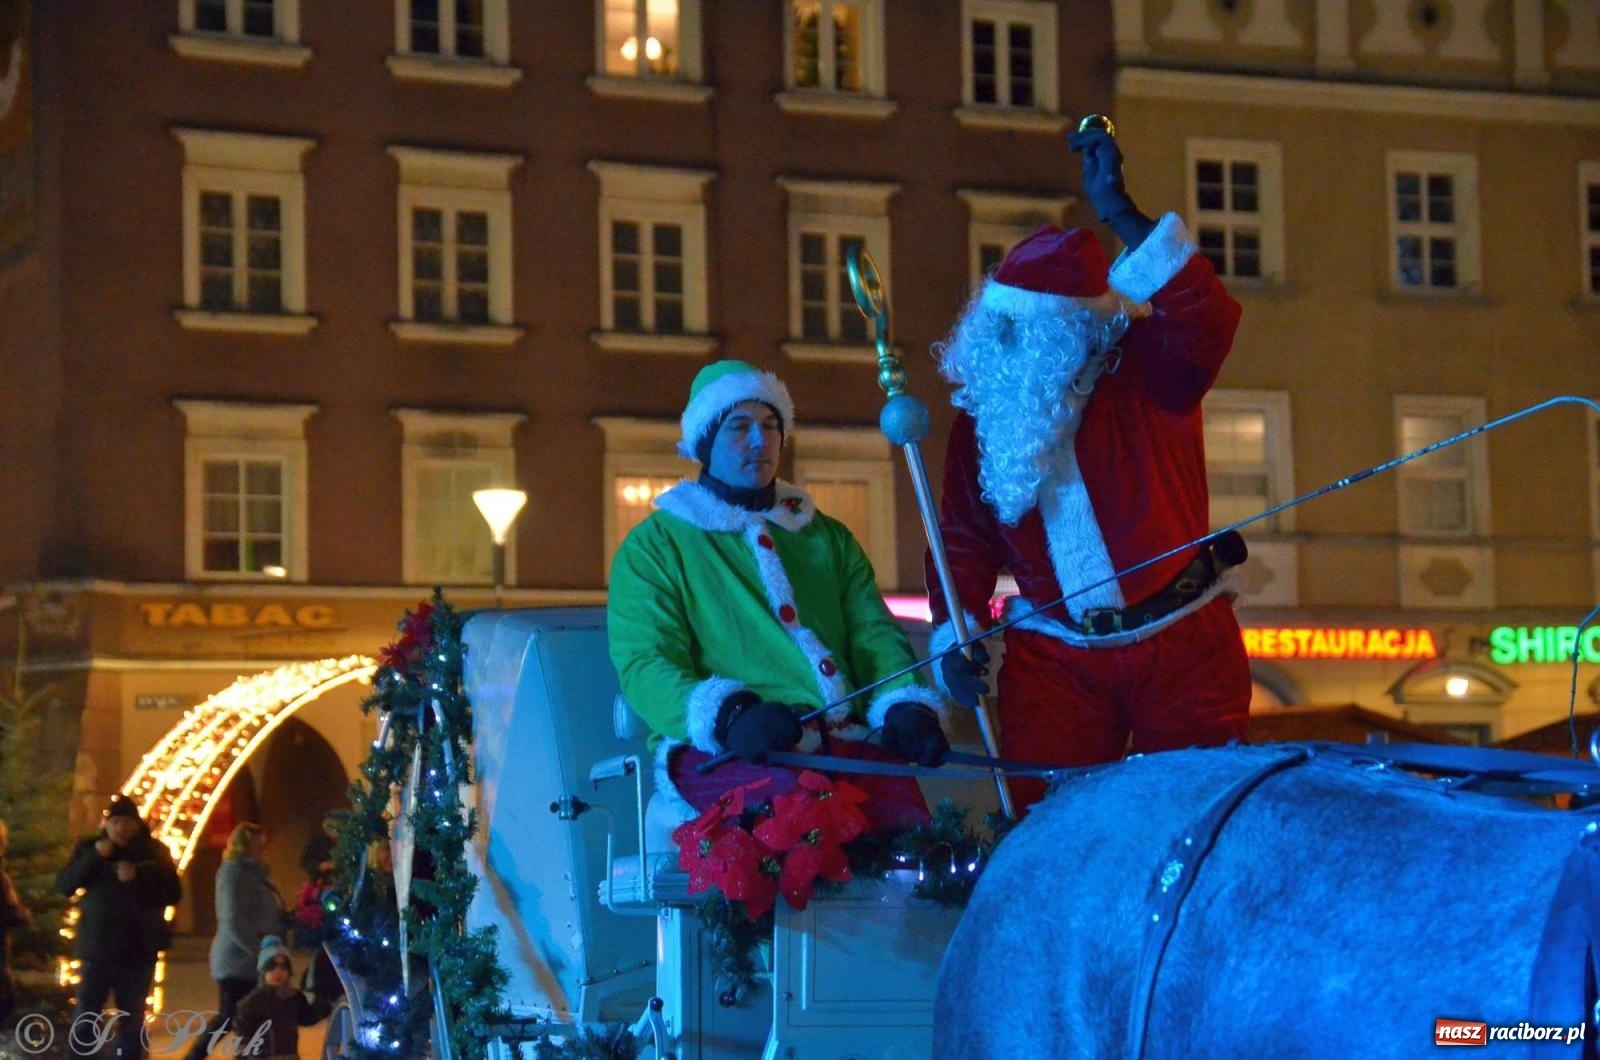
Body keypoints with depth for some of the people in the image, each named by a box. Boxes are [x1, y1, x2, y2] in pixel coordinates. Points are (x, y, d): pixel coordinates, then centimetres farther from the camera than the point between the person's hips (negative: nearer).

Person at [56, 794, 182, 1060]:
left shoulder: (153, 851, 3)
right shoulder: (89, 848, 4)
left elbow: (173, 893, -5)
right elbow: (64, 886, -5)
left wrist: (138, 877, -19)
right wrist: (94, 857, -17)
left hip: (138, 949, 1)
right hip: (97, 948, 0)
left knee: (132, 1021, 7)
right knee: (84, 1018, -6)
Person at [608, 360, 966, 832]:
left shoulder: (828, 538, 28)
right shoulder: (653, 547, 13)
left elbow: (874, 635, 19)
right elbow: (644, 664, 0)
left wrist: (904, 704, -5)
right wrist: (728, 715, -21)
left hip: (844, 739, 4)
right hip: (719, 750, -4)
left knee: (909, 827, -30)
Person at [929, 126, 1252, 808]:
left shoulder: (1145, 370, -7)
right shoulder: (982, 418, 5)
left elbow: (1207, 320, -29)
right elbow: (965, 540, 8)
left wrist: (1119, 214, -35)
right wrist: (957, 634, -8)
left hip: (1183, 645, -3)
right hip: (1055, 658, 3)